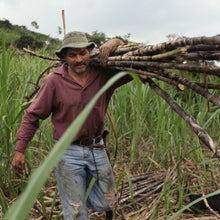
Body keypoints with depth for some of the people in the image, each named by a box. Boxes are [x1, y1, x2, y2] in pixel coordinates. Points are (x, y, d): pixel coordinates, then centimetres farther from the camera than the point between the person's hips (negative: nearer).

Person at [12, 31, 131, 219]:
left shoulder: (104, 74, -4)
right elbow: (33, 115, -4)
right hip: (69, 153, -3)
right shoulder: (54, 81, -11)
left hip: (97, 149, 3)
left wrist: (116, 43, -13)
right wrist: (19, 150, -7)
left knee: (106, 204, 17)